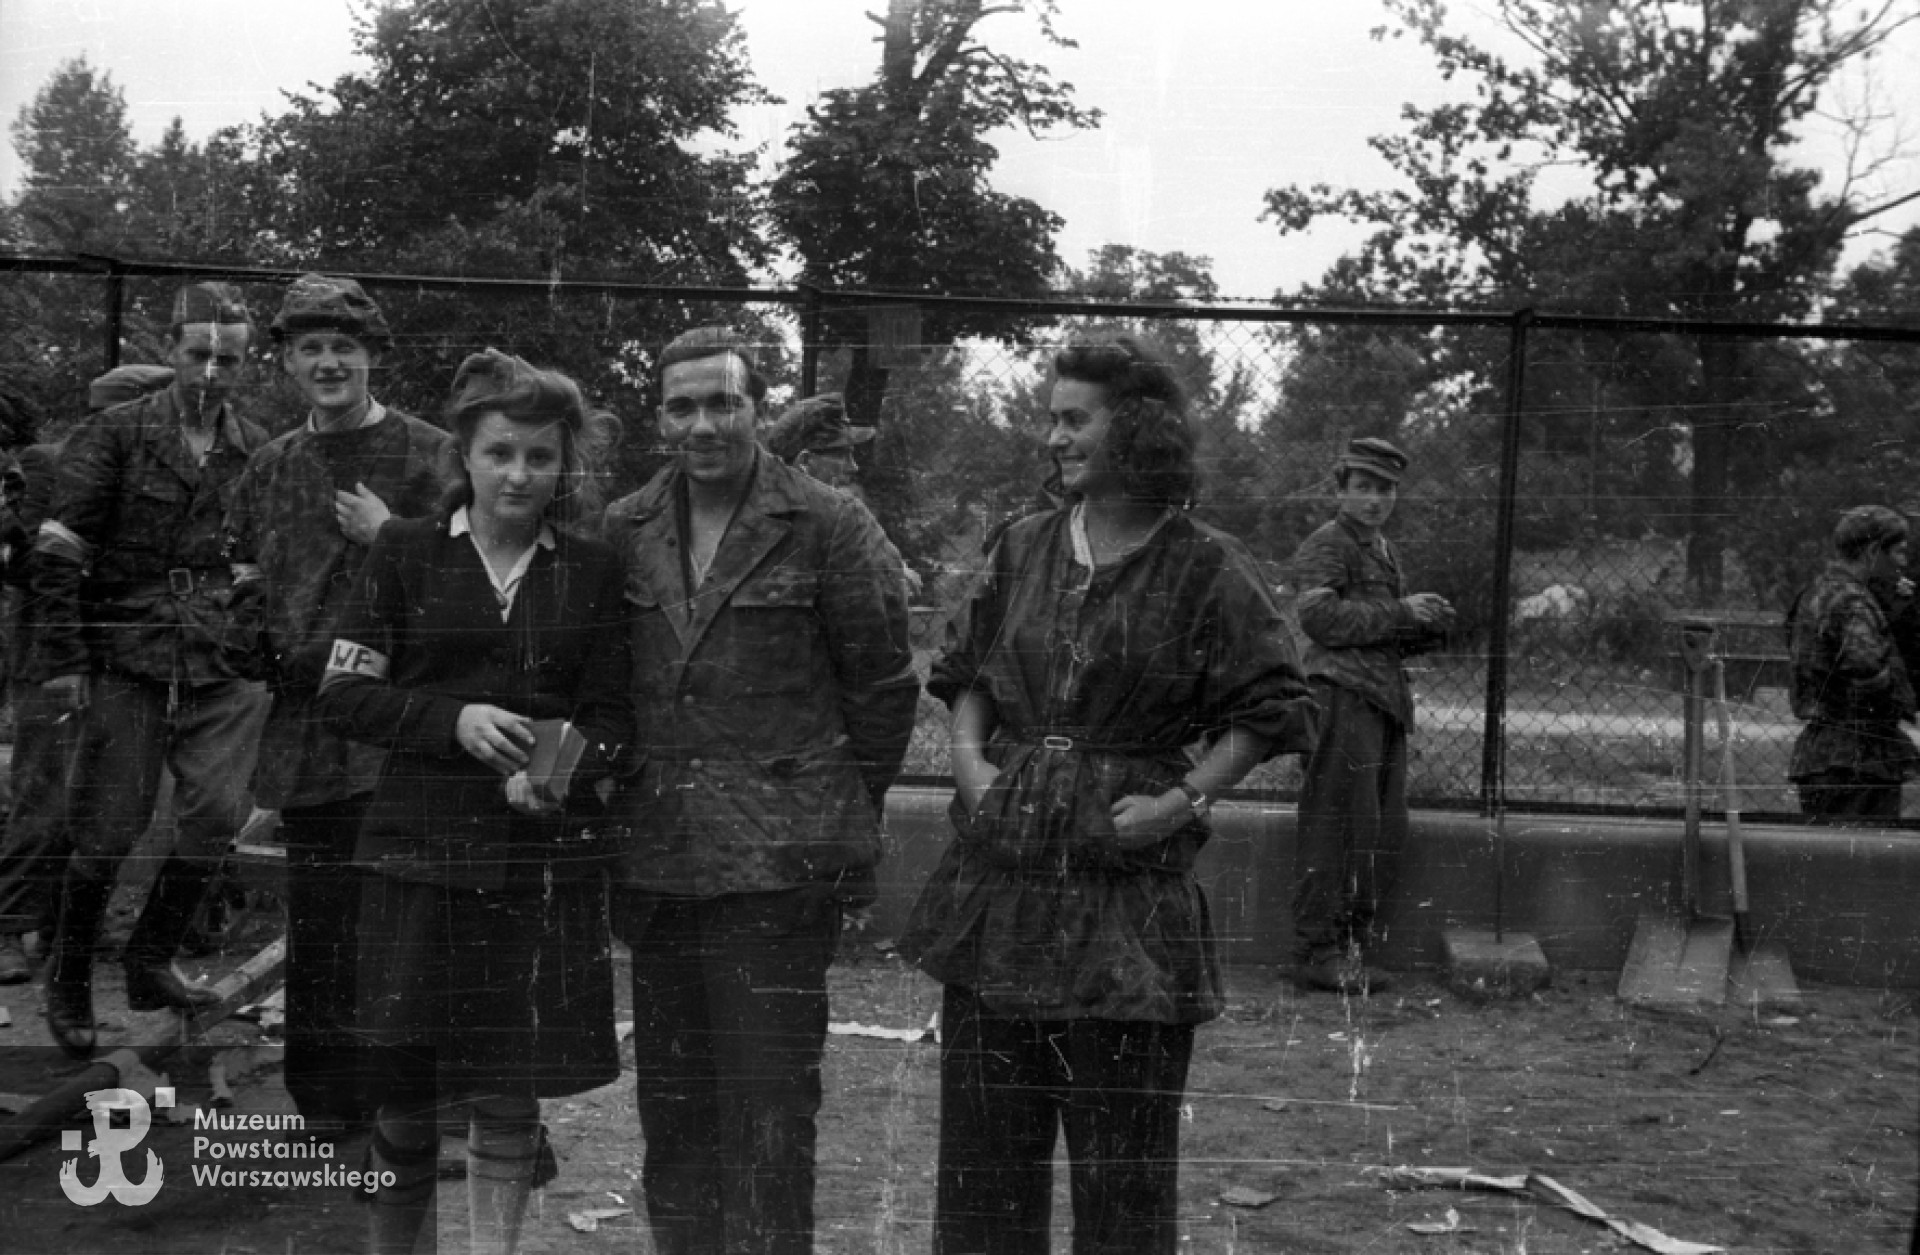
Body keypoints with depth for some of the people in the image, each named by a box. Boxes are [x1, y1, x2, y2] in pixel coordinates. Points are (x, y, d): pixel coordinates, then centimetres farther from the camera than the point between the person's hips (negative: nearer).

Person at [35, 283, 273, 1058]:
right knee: (108, 829, 2)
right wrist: (63, 661, -8)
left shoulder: (259, 452, 9)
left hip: (224, 672, 3)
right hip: (128, 664, -3)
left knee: (218, 815, -2)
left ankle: (150, 962, 19)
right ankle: (68, 981, 22)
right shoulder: (114, 437, -2)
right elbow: (58, 553, -3)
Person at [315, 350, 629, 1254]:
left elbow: (612, 715, 6)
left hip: (546, 855, 1)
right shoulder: (407, 552, 3)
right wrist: (453, 719, -14)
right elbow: (343, 694, 1)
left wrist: (563, 771, -14)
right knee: (402, 1085, 4)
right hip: (419, 848, -1)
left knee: (511, 1092, 4)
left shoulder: (593, 571, 6)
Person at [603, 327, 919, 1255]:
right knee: (670, 1101, 14)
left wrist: (843, 811, 6)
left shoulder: (828, 526, -4)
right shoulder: (624, 531, 8)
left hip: (780, 856, -4)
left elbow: (882, 683, 1)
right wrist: (626, 800, 11)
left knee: (768, 1104, -2)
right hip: (656, 856, 5)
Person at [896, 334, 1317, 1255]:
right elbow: (966, 672, 19)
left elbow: (1270, 708, -3)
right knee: (983, 1139, 13)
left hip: (1127, 884, -4)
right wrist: (969, 754, 2)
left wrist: (1187, 797, -12)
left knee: (1122, 1153, 6)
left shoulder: (1205, 568, -6)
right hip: (998, 875, 5)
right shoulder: (1022, 548, 9)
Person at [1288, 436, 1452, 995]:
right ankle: (1317, 952, -2)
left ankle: (1352, 945, 19)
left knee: (1385, 836, 11)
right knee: (1336, 828, -7)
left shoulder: (1384, 550, 23)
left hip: (1385, 703, 9)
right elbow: (1319, 616, -20)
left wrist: (1429, 627, 9)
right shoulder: (1324, 546, -4)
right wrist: (1400, 613, -16)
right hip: (1342, 696, -9)